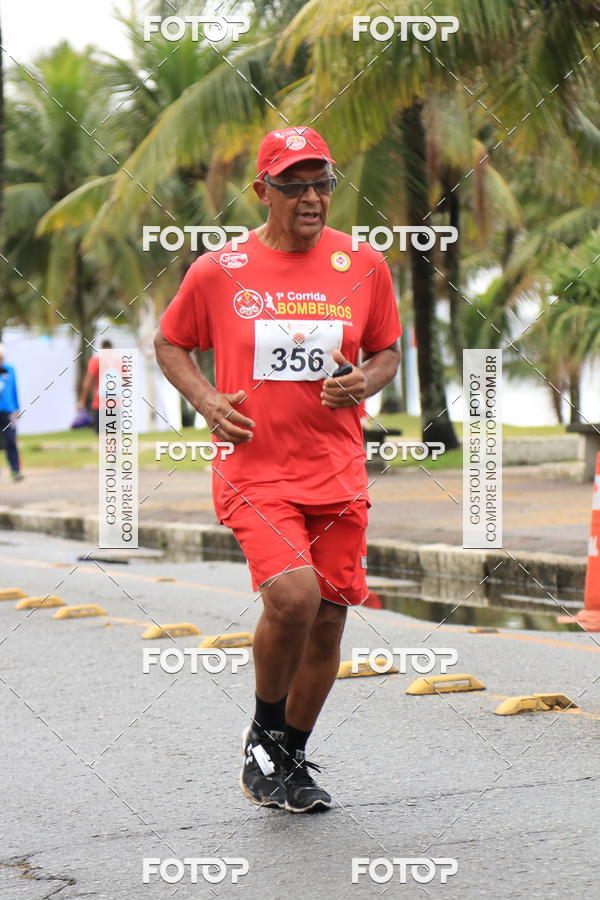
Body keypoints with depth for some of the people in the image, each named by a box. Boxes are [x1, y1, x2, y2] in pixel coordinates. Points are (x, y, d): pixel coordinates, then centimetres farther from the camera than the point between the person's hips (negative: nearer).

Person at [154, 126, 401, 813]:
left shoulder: (365, 267, 4)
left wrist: (366, 381, -5)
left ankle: (293, 757, 30)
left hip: (338, 474, 3)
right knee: (292, 594, -25)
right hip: (255, 471, -3)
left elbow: (388, 350, 17)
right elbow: (169, 343, 12)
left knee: (328, 620, 7)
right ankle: (263, 735, 2)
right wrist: (205, 400, -5)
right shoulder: (218, 271, -1)